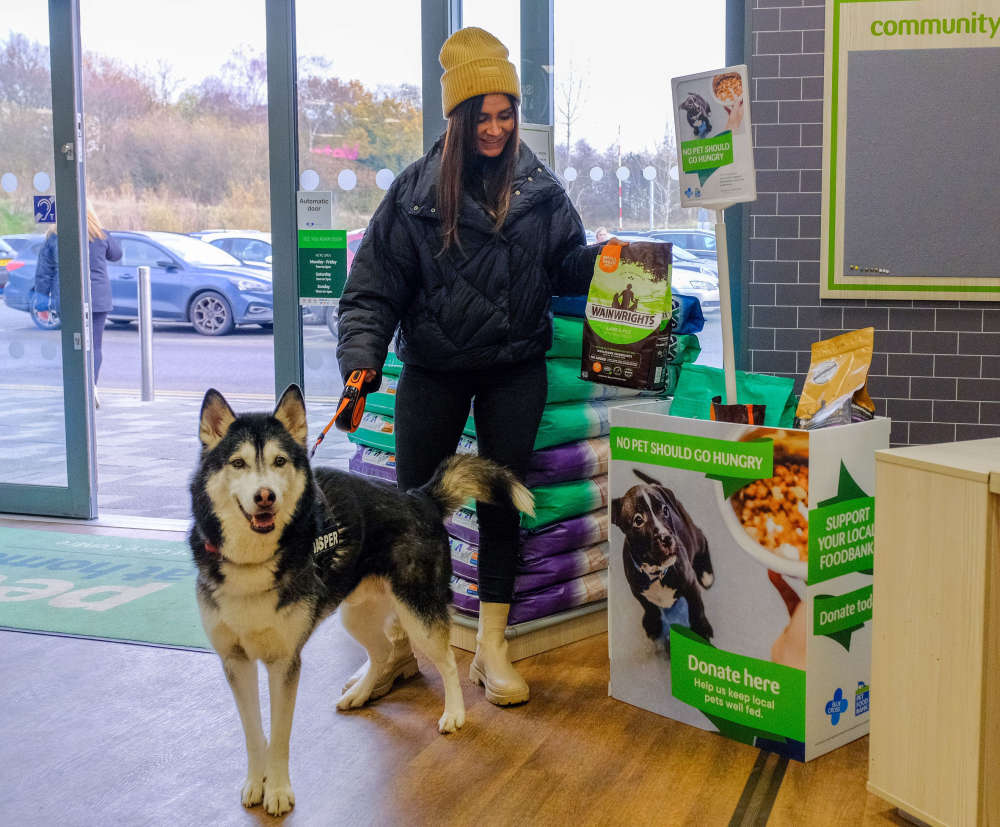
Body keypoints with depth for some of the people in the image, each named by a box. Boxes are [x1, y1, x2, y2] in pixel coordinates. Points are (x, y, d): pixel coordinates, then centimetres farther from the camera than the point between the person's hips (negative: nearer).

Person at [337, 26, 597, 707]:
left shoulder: (539, 188, 4)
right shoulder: (417, 190, -3)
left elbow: (570, 265, 9)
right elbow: (376, 284, -5)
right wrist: (362, 356, -16)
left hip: (516, 371, 1)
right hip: (435, 370, -1)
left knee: (502, 501, 6)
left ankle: (492, 649, 18)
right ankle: (399, 641, 21)